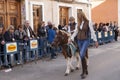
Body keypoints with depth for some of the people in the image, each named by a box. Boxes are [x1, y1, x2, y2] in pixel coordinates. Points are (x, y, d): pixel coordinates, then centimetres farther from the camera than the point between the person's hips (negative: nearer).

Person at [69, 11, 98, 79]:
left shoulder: (88, 22, -8)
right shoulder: (79, 23, 9)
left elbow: (92, 32, -6)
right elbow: (76, 32, 16)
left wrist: (96, 41, -5)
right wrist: (71, 38, 9)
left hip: (86, 40, -6)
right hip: (79, 41, 6)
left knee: (82, 55, -20)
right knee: (82, 56, 9)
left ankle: (84, 71, -7)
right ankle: (85, 71, 22)